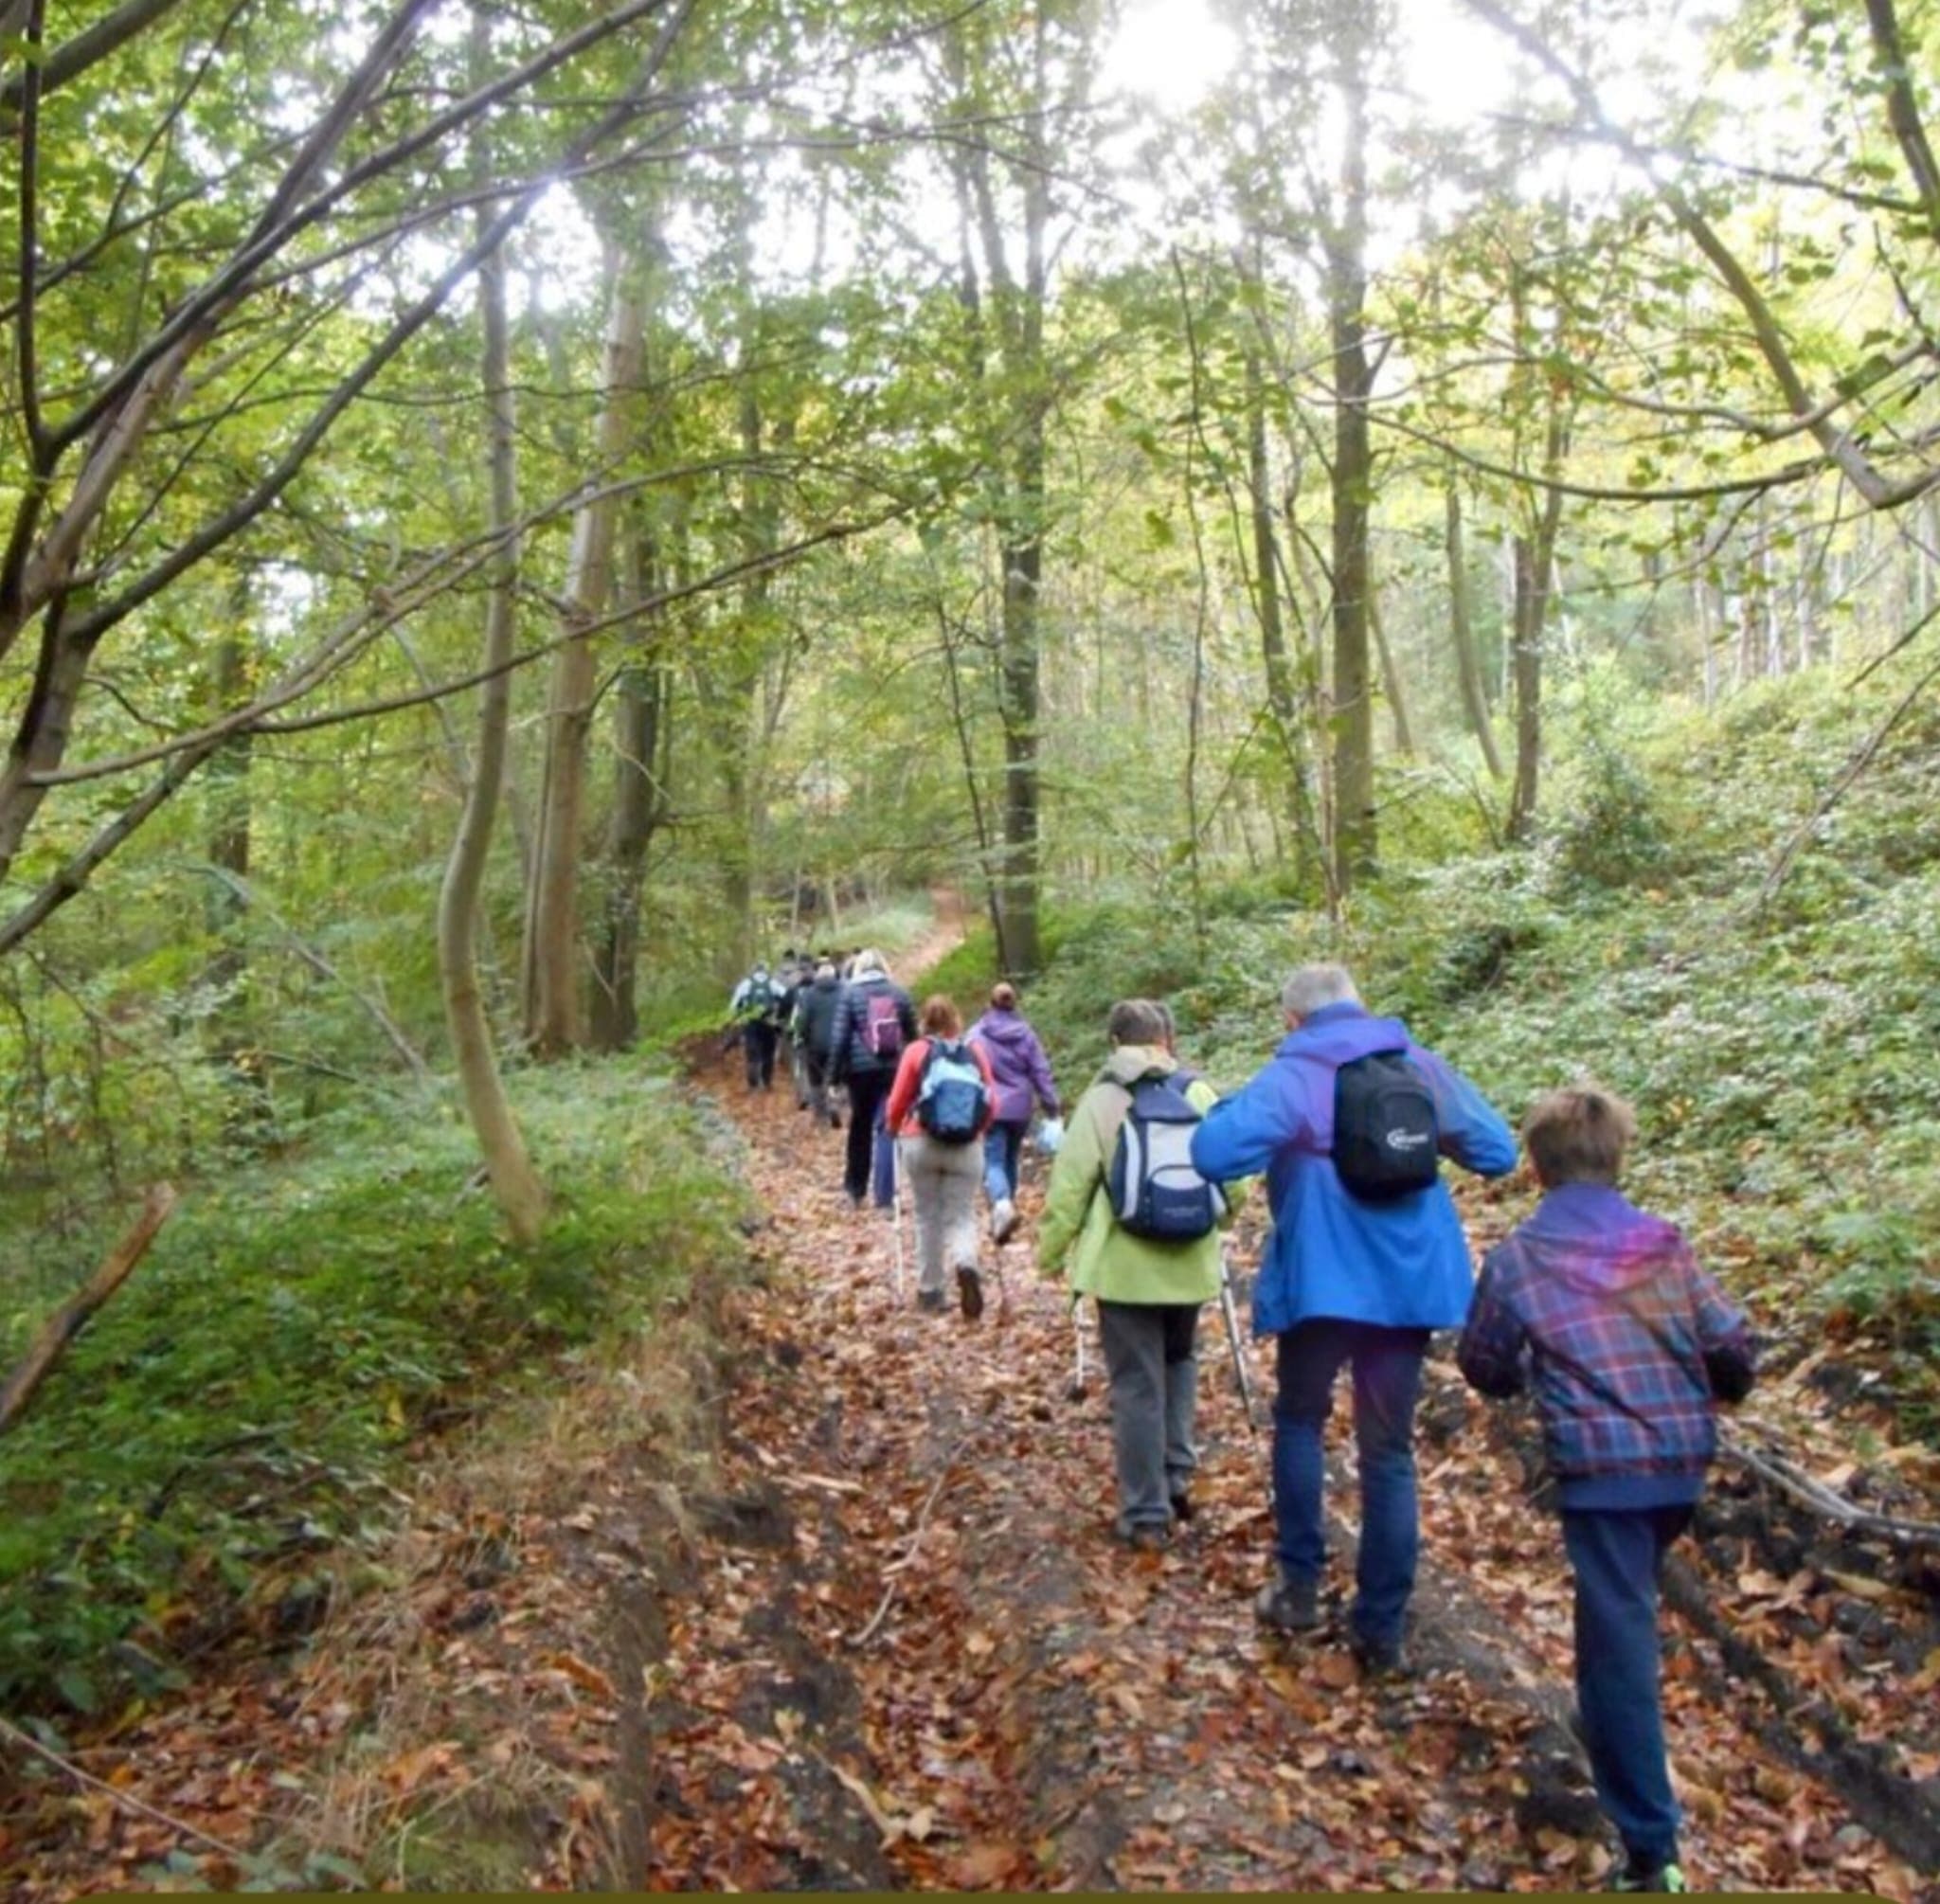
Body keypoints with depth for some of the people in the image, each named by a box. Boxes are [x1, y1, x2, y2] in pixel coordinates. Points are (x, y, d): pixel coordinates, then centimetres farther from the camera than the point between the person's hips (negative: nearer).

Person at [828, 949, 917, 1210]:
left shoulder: (850, 993, -3)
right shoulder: (898, 992, 4)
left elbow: (839, 1036, -5)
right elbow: (912, 1034, 7)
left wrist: (834, 1074, 0)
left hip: (861, 1070, -1)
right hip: (893, 1068, 1)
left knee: (860, 1127, 14)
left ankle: (856, 1188, 23)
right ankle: (886, 1195, 2)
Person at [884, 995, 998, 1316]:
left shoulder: (916, 1051, -1)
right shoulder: (976, 1052, 3)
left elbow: (897, 1102, 0)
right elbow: (991, 1102, 4)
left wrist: (893, 1129, 19)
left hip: (922, 1143, -1)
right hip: (965, 1147, 1)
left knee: (928, 1218, 12)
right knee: (961, 1216, 7)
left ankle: (931, 1290, 15)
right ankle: (966, 1265, -22)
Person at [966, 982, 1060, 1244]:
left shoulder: (977, 1034, -5)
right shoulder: (1026, 1033, 1)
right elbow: (1041, 1071, 1)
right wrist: (1051, 1105, 6)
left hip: (990, 1109, -3)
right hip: (1019, 1109, 3)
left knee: (993, 1162, -6)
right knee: (1010, 1160, 18)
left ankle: (1002, 1205, -31)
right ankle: (1005, 1208, 27)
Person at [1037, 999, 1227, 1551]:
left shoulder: (1102, 1099, -6)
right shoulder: (1199, 1093, 0)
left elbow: (1070, 1185, -8)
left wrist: (1050, 1253, 4)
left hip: (1125, 1265, -3)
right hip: (1190, 1263, 3)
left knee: (1137, 1387, 5)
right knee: (1178, 1362, 26)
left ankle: (1146, 1514, 10)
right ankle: (1177, 1474, 20)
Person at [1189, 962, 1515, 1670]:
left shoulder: (1293, 1075, -9)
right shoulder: (1422, 1063, 5)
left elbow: (1214, 1151, -24)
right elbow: (1498, 1152, 10)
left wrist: (1258, 1125, -3)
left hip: (1325, 1279, -3)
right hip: (1409, 1278, 4)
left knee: (1299, 1422, 21)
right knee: (1390, 1448, 12)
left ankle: (1300, 1589, 20)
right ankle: (1381, 1629, 17)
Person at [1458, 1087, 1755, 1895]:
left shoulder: (1516, 1260, -3)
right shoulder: (1666, 1244, 3)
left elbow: (1484, 1369, 7)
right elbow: (1733, 1349, 3)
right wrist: (1711, 1394, 25)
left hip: (1600, 1470, -5)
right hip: (1684, 1463, 5)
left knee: (1619, 1643, -1)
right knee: (1624, 1617, 27)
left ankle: (1652, 1850, -1)